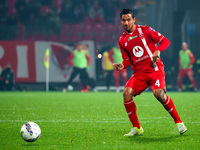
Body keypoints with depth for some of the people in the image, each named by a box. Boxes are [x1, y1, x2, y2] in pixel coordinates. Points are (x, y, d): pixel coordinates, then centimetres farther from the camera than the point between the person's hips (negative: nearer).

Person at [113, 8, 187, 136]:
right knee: (127, 93, -19)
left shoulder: (144, 30, 0)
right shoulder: (122, 40, 12)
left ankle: (178, 122, -8)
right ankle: (137, 128, -5)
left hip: (155, 68, -4)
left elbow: (165, 41, 1)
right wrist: (122, 66, -6)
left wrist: (158, 50, -19)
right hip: (139, 73, 4)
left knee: (159, 94, -27)